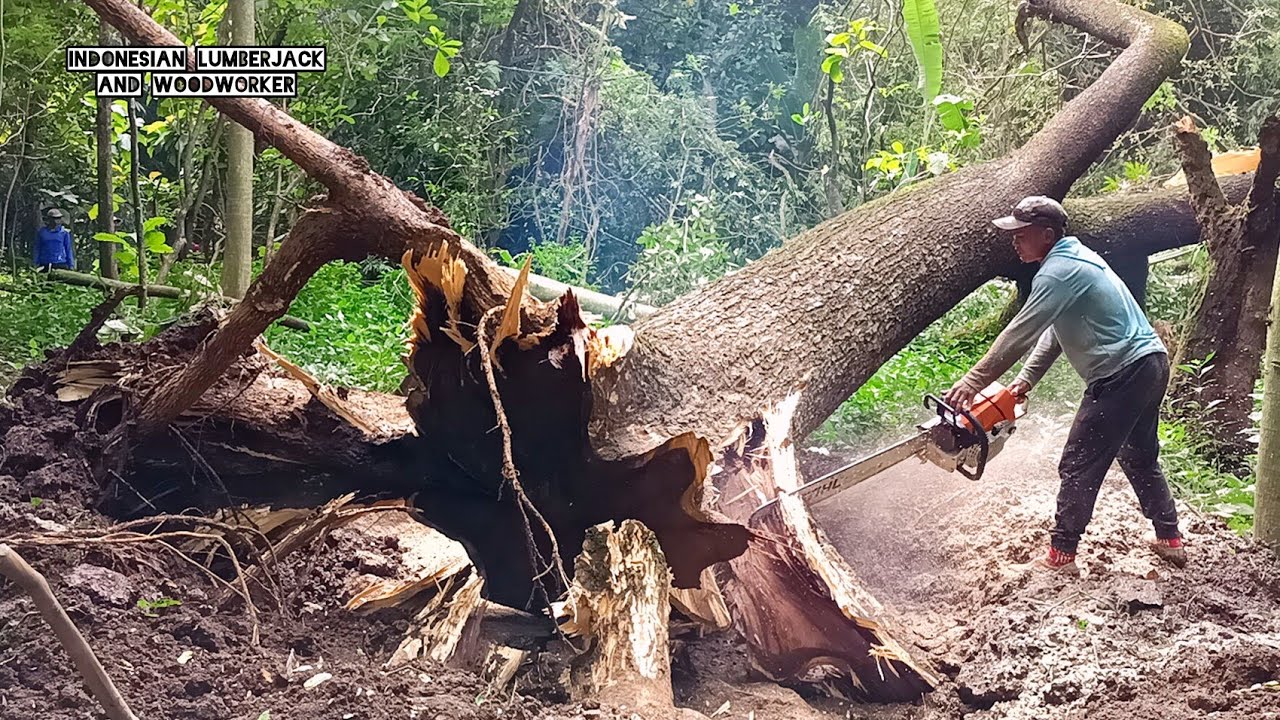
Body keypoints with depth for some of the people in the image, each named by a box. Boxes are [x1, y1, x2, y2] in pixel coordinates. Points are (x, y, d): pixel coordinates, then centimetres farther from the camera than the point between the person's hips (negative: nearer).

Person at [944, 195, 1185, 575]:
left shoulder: (1058, 273, -17)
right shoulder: (1076, 258, 14)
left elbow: (1019, 335, -19)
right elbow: (1055, 330, 15)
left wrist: (973, 382, -15)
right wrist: (1027, 378, 9)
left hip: (1122, 376, -10)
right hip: (1151, 363, 10)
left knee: (1079, 468, -2)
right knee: (1140, 458, 24)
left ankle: (1061, 556, 5)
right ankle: (1170, 540, 31)